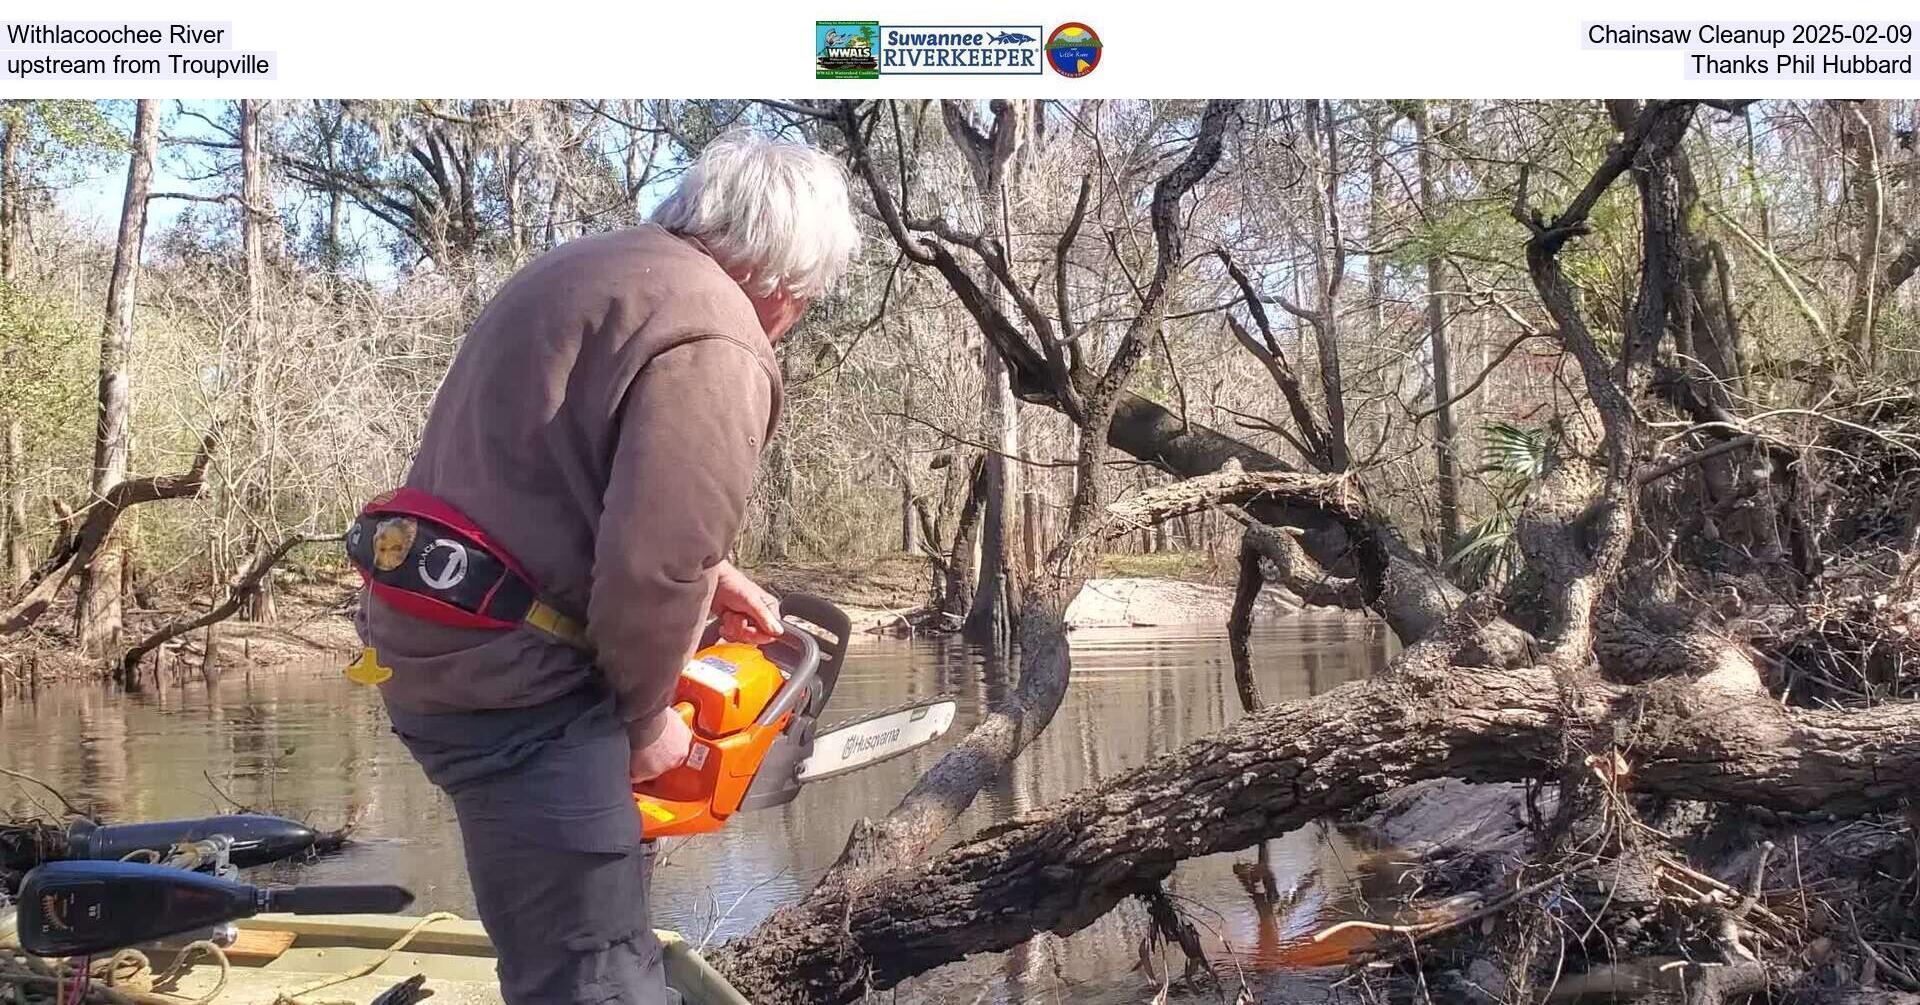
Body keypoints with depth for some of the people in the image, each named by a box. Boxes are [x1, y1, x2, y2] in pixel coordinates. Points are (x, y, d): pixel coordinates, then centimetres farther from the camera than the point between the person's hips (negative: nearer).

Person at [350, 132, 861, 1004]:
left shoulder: (597, 266, 15)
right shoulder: (714, 342, -16)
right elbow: (652, 565, -23)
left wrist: (709, 574, 20)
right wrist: (646, 715, -6)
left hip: (434, 638, 10)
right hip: (512, 674, -10)